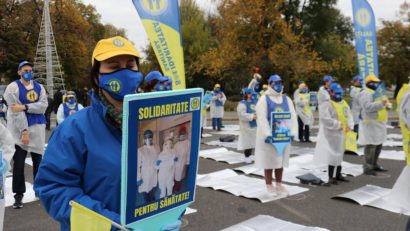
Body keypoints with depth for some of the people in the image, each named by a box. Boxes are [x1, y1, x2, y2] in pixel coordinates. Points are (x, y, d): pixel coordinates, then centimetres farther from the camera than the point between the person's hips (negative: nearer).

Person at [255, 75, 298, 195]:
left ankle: (279, 184, 22)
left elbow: (293, 116, 5)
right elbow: (262, 118, -15)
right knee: (269, 160, 1)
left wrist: (293, 132, -8)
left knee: (281, 159, 11)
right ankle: (269, 185, 13)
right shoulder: (264, 99, -5)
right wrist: (267, 134, -24)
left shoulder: (287, 99, 11)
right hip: (269, 135, -5)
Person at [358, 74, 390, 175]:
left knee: (378, 145, 15)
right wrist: (381, 103, -30)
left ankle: (374, 165, 26)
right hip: (370, 123, -10)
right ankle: (367, 168, -5)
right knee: (370, 146, -10)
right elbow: (368, 107, -25)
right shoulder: (365, 93, -11)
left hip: (379, 123, 10)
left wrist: (387, 104, 9)